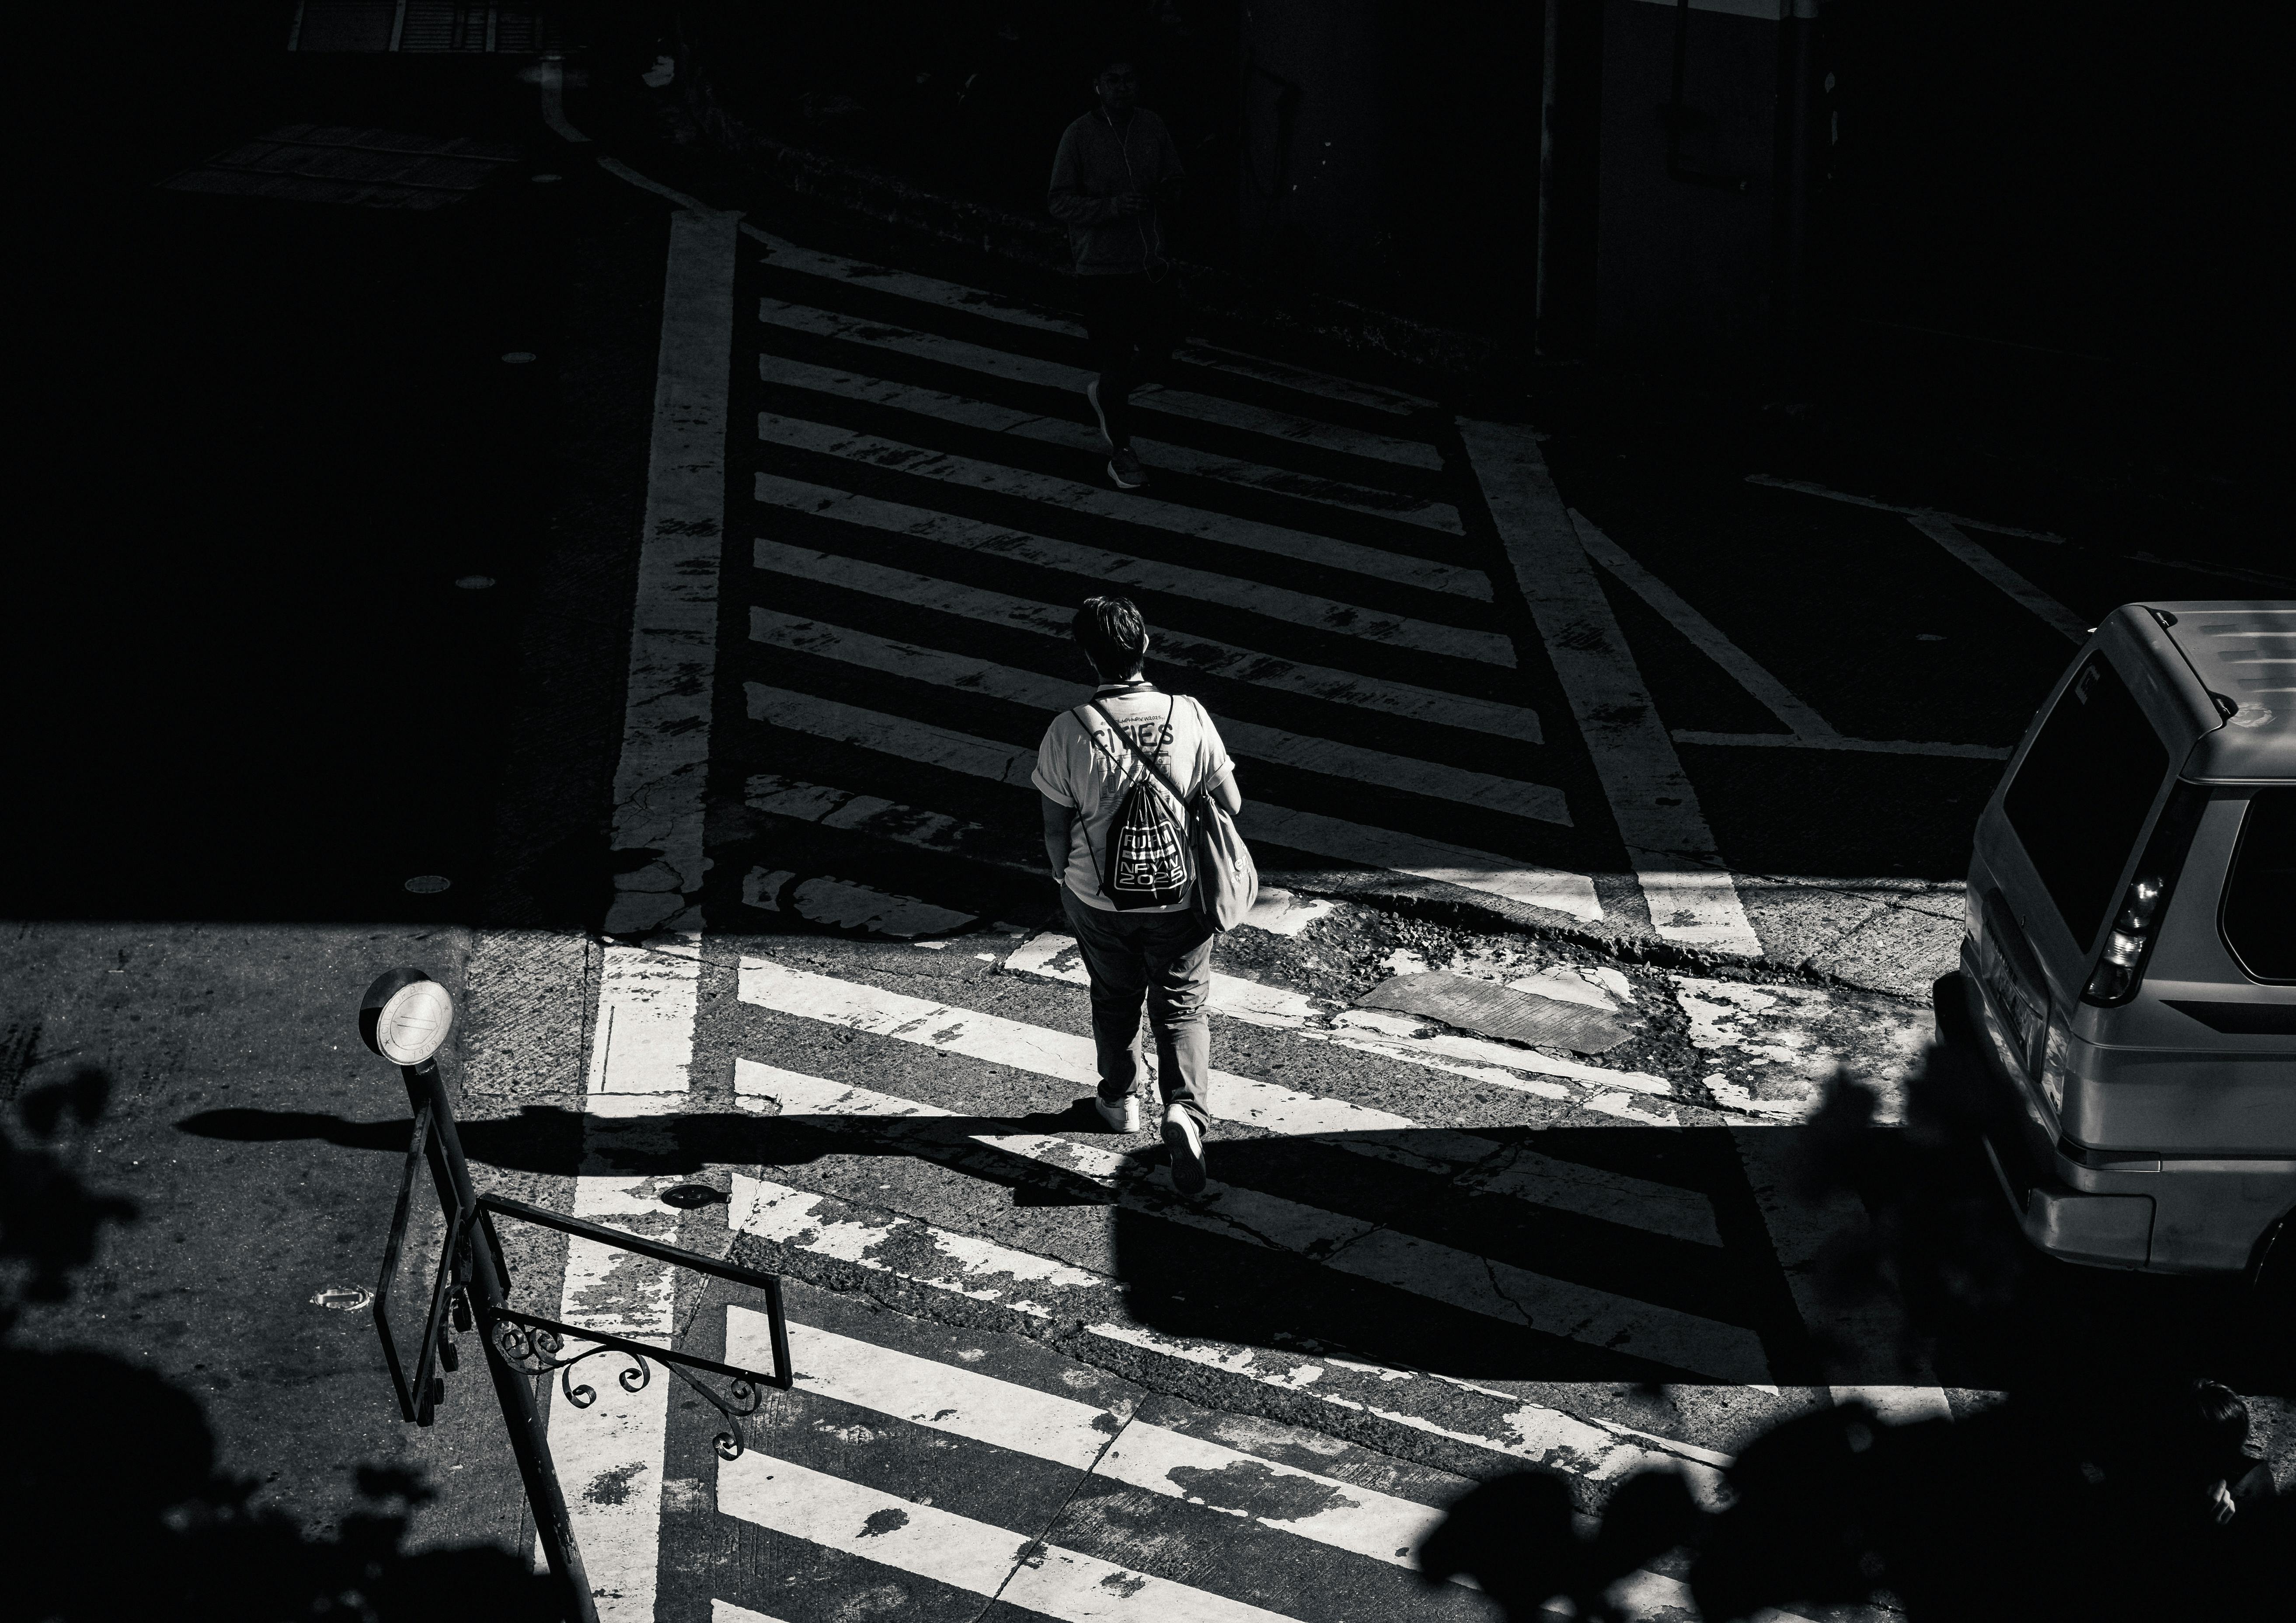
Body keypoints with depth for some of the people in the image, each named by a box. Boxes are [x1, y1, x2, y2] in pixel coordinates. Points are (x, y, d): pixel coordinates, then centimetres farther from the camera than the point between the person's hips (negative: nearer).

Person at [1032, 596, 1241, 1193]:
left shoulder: (1068, 731, -18)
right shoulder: (1189, 717, -17)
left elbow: (1056, 828, -8)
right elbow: (1230, 803, -7)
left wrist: (1065, 881, 10)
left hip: (1099, 898, 0)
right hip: (1180, 897, 0)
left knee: (1114, 1000, 24)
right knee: (1181, 1009, 13)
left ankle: (1120, 1100, 43)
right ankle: (1186, 1111, -7)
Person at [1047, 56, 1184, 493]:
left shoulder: (1152, 128, 2)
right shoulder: (1080, 136, -10)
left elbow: (1173, 177, 16)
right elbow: (1059, 202, -10)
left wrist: (1163, 191, -9)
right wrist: (1113, 206, -24)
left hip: (1151, 262, 5)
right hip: (1102, 266, -5)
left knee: (1158, 349, 10)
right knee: (1114, 358, 0)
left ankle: (1106, 394, 40)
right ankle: (1121, 452, 15)